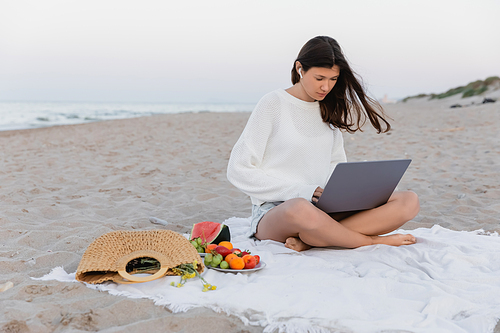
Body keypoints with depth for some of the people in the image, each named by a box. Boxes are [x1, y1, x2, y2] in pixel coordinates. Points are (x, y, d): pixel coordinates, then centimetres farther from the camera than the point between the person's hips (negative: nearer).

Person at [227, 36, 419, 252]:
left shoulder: (328, 108, 14)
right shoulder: (274, 104, -3)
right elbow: (238, 171, -7)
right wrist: (300, 191, -15)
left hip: (324, 209, 6)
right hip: (275, 211, -5)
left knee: (409, 202, -15)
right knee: (301, 210, -43)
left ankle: (311, 240, -27)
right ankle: (373, 240, -16)